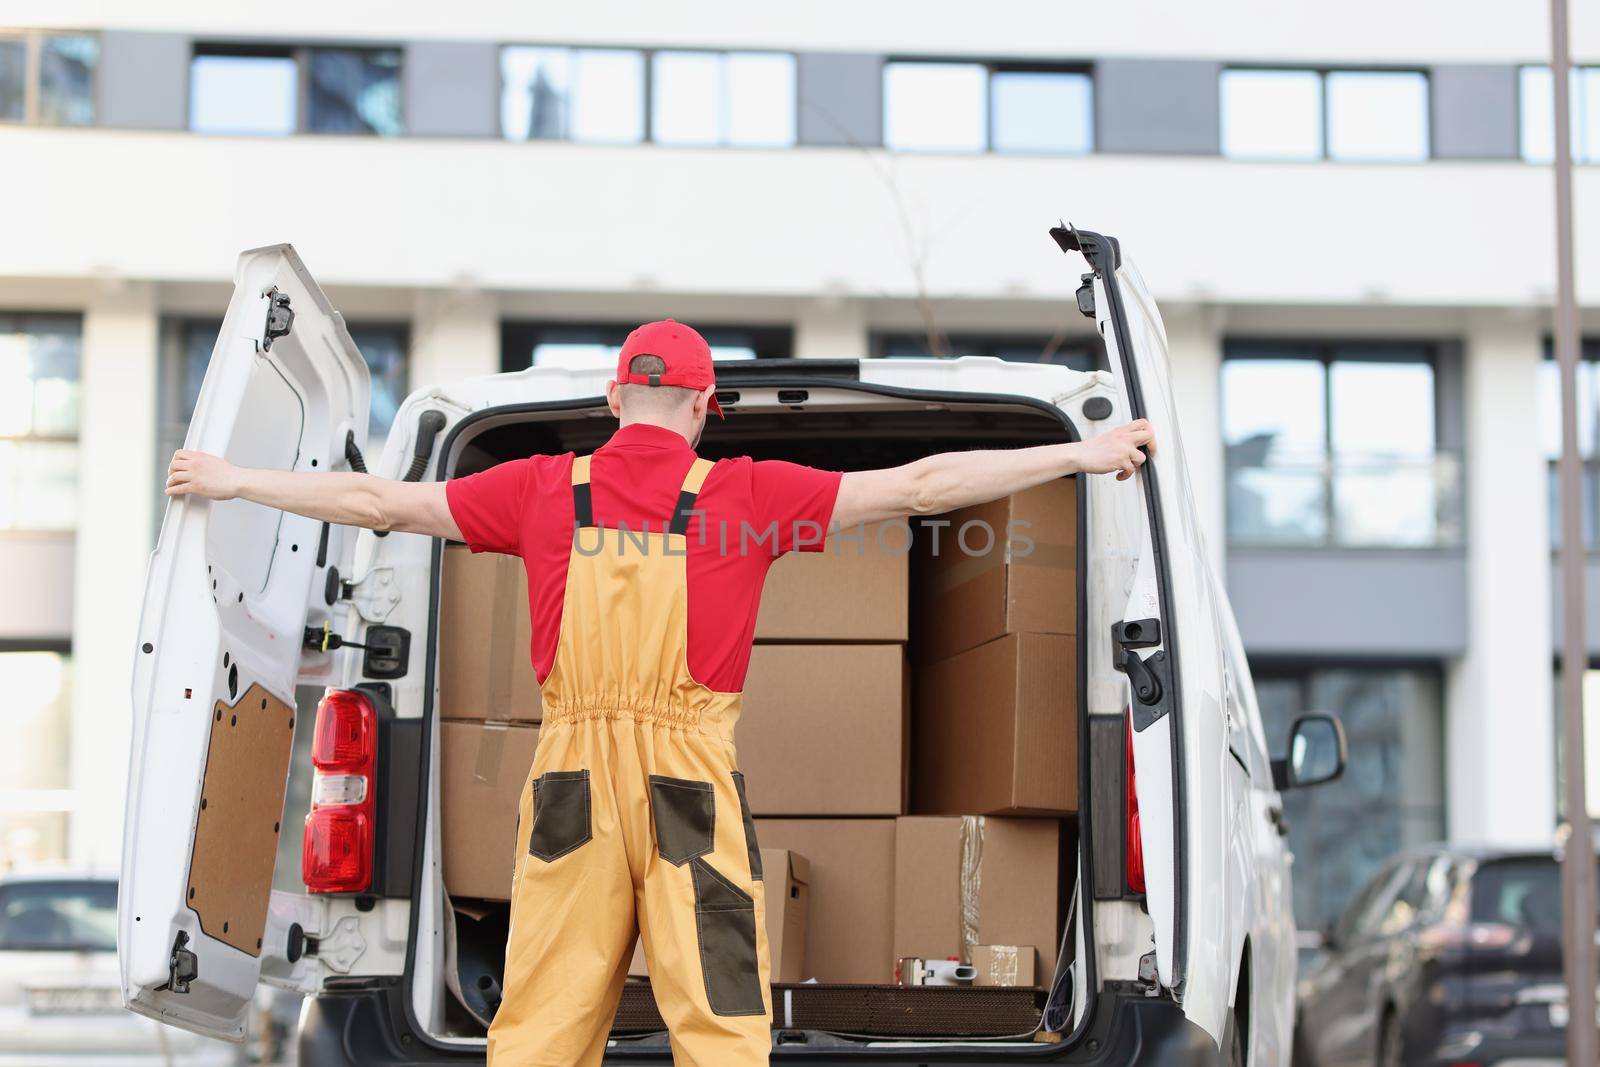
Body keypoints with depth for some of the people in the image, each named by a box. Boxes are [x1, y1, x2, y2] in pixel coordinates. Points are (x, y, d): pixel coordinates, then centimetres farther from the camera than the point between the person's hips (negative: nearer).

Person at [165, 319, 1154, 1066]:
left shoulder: (544, 491, 7)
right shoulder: (746, 495, 1)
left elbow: (376, 500, 15)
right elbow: (918, 486, 2)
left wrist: (233, 480, 29)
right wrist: (1083, 455, 8)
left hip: (571, 779, 2)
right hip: (692, 784, -2)